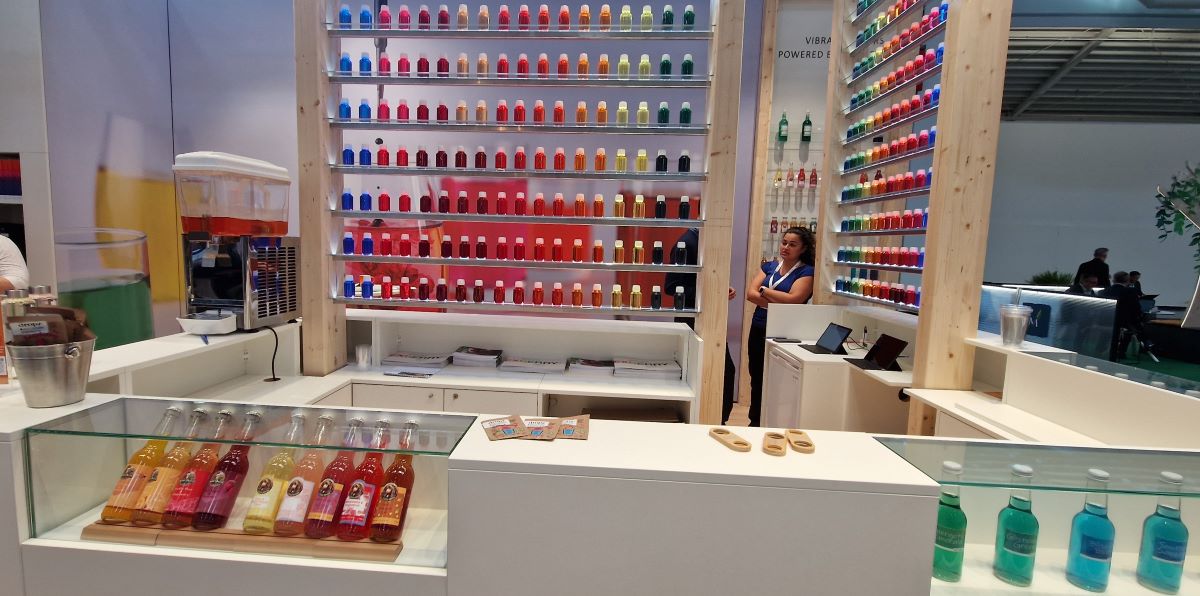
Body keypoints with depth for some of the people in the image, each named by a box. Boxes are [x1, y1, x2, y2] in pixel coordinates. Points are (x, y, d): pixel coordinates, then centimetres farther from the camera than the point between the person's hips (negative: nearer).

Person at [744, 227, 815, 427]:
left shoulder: (806, 272, -4)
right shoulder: (769, 266, 11)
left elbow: (793, 299, -19)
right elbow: (750, 294, -1)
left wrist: (764, 291, -6)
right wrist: (778, 304, -15)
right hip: (758, 330, 5)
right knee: (756, 379, 12)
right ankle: (754, 423, 26)